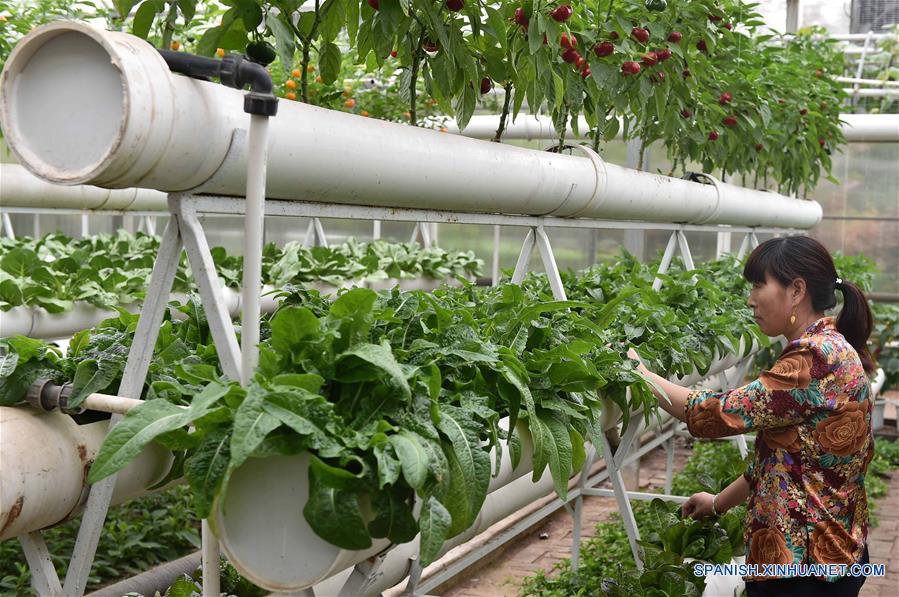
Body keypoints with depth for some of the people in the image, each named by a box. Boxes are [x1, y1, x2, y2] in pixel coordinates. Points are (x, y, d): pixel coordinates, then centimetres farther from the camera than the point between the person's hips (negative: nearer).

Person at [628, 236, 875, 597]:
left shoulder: (819, 356, -20)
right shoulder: (829, 349, 12)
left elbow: (719, 413, -19)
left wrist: (640, 375, -9)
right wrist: (720, 502, 20)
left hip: (805, 560, -10)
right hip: (817, 547, 10)